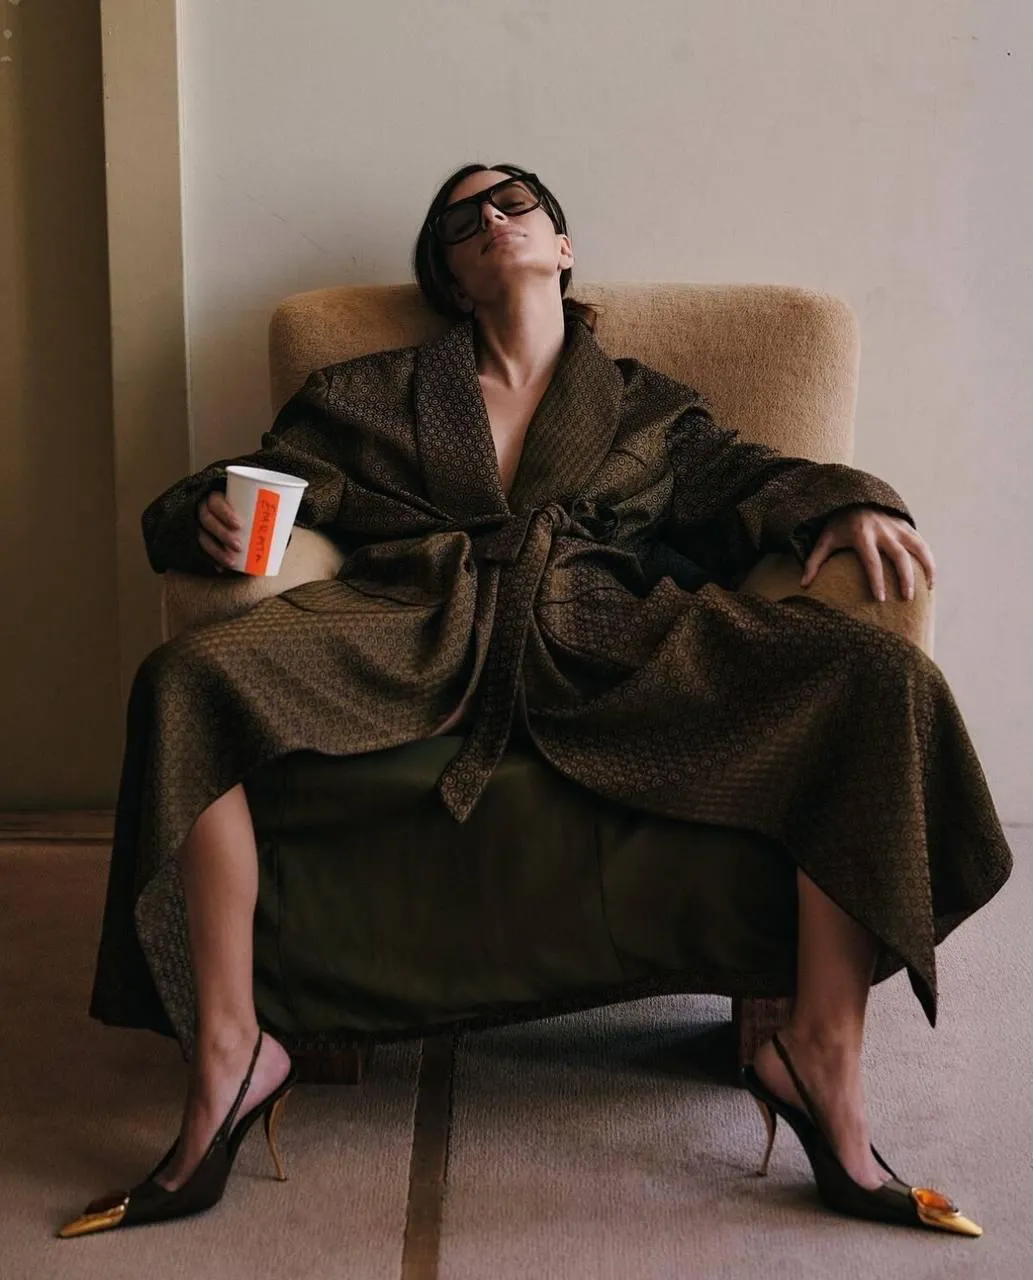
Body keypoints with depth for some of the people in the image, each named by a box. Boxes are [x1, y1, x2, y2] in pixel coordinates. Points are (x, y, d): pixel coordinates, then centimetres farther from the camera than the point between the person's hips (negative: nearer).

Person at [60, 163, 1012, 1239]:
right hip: (419, 629, 0)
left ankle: (820, 1051, -19)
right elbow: (260, 485, 21)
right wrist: (212, 515, -3)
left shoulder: (647, 408, 28)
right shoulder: (375, 393, 27)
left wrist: (847, 505, -4)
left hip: (605, 638, 0)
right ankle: (228, 1055, -21)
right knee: (187, 678, -29)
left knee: (883, 678, -23)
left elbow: (747, 483, 18)